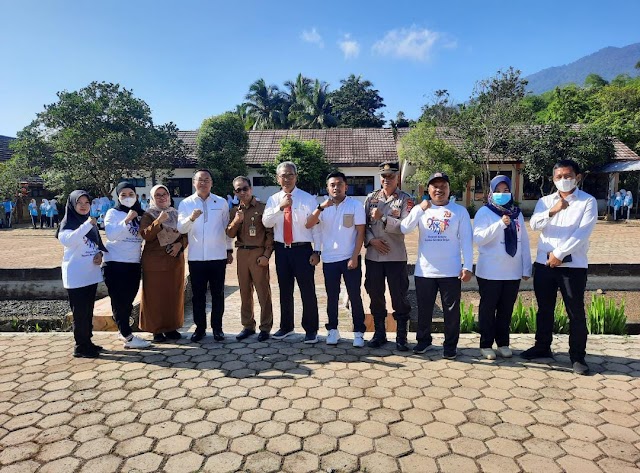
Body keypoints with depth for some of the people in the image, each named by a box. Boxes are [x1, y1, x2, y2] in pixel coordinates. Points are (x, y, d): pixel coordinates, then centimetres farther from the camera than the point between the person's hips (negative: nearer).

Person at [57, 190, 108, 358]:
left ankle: (87, 342, 24)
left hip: (91, 274, 7)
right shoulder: (67, 223, -8)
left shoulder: (91, 223, 11)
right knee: (80, 312, -2)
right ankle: (80, 347, 6)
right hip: (76, 276, -6)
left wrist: (99, 254, -2)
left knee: (88, 311, 13)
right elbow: (67, 240, -29)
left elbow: (98, 243, 19)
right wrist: (86, 225, -36)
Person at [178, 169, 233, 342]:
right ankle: (200, 328, 20)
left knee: (218, 294, 7)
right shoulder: (185, 204, 4)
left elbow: (227, 227, 9)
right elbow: (180, 228, -6)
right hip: (196, 257, 0)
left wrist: (229, 250, 9)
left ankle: (217, 328, 18)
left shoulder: (221, 202, 4)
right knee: (198, 295, 8)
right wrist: (191, 218, -25)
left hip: (218, 256, 0)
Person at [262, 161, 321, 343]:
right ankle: (286, 327, 30)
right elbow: (266, 222, -7)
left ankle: (311, 330, 15)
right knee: (285, 290, 14)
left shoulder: (308, 198, -1)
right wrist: (280, 207, -20)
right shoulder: (273, 200, 7)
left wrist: (316, 251, -8)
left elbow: (316, 226, -3)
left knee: (308, 291, 1)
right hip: (281, 250, 4)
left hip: (303, 249, -3)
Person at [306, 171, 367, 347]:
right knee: (332, 297, 10)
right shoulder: (323, 206, 4)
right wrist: (321, 207, -22)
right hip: (329, 259, 3)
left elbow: (360, 233, -5)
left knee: (355, 296, 3)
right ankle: (333, 330, 23)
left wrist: (354, 257, -11)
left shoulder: (355, 205, -4)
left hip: (350, 258, -2)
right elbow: (308, 225, -10)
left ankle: (359, 332, 14)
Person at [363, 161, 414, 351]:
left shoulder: (405, 199, -2)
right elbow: (363, 224, 7)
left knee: (399, 297, 3)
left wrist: (382, 218, -18)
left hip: (396, 256, -3)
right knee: (375, 296, 12)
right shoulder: (371, 198, 9)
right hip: (373, 255, 4)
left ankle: (401, 337, 17)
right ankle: (379, 333, 28)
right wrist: (371, 239, -8)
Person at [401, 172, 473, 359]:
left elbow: (466, 240, -1)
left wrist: (468, 266, -8)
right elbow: (404, 229, -10)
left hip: (451, 272, -1)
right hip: (424, 271, 2)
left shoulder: (460, 211, 1)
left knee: (451, 310, 8)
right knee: (424, 309, 14)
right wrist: (420, 209, -20)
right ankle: (423, 339, 31)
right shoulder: (420, 209, 4)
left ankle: (450, 344, 23)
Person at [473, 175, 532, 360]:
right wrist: (500, 224, -23)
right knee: (488, 309, 7)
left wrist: (527, 267, 7)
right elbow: (478, 238, -16)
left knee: (506, 310, 13)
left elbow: (524, 242, 10)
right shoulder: (484, 212, -4)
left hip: (513, 272, 4)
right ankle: (486, 344, 18)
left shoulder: (517, 213, 10)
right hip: (490, 272, -4)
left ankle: (503, 343, 27)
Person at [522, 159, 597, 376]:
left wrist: (559, 254, -13)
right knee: (544, 309, 14)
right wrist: (552, 211, -23)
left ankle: (577, 356, 15)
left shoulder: (588, 202, -1)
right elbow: (534, 225, -6)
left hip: (573, 265, -3)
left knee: (576, 312, 3)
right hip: (544, 262, 4)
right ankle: (542, 346, 28)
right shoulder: (545, 201, 9)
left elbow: (582, 233, -11)